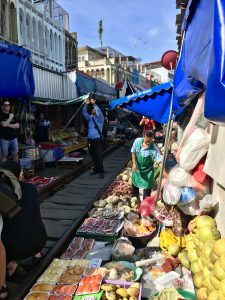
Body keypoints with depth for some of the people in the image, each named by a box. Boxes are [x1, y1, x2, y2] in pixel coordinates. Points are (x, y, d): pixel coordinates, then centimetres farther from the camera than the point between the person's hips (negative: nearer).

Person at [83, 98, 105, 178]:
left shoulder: (100, 118, 2)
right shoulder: (90, 118, 13)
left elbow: (99, 113, -19)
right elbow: (84, 113, -1)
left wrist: (94, 104, -25)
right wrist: (86, 105, -17)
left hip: (97, 139, -5)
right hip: (90, 139, 5)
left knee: (99, 155, -9)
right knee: (93, 155, 11)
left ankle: (101, 171, -4)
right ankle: (96, 169, 24)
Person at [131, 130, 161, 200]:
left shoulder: (153, 148, -29)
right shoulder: (137, 141, -21)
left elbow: (160, 160, -29)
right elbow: (133, 152, -7)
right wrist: (134, 164, -14)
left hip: (148, 170, -3)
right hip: (137, 167, 3)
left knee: (147, 186, 8)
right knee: (135, 182, 24)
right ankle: (135, 197, 50)